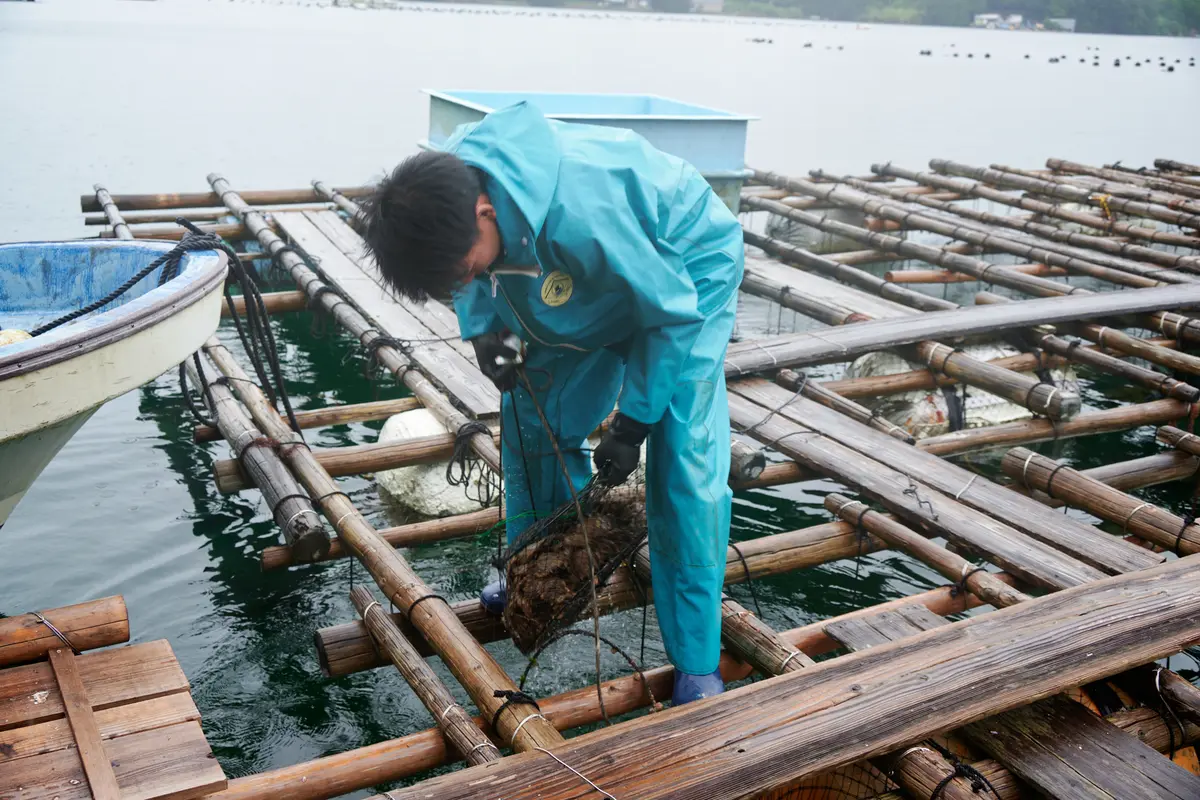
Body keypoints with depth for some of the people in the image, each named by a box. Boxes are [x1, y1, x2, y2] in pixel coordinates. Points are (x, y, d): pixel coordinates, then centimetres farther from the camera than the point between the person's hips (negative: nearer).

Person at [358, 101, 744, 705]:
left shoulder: (582, 213, -44)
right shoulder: (445, 190, -23)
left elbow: (673, 313, -28)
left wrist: (631, 426, -22)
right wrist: (483, 328, -17)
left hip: (686, 273, -7)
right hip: (585, 284, 7)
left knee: (684, 467, -14)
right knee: (536, 423, 8)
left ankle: (696, 667, -2)